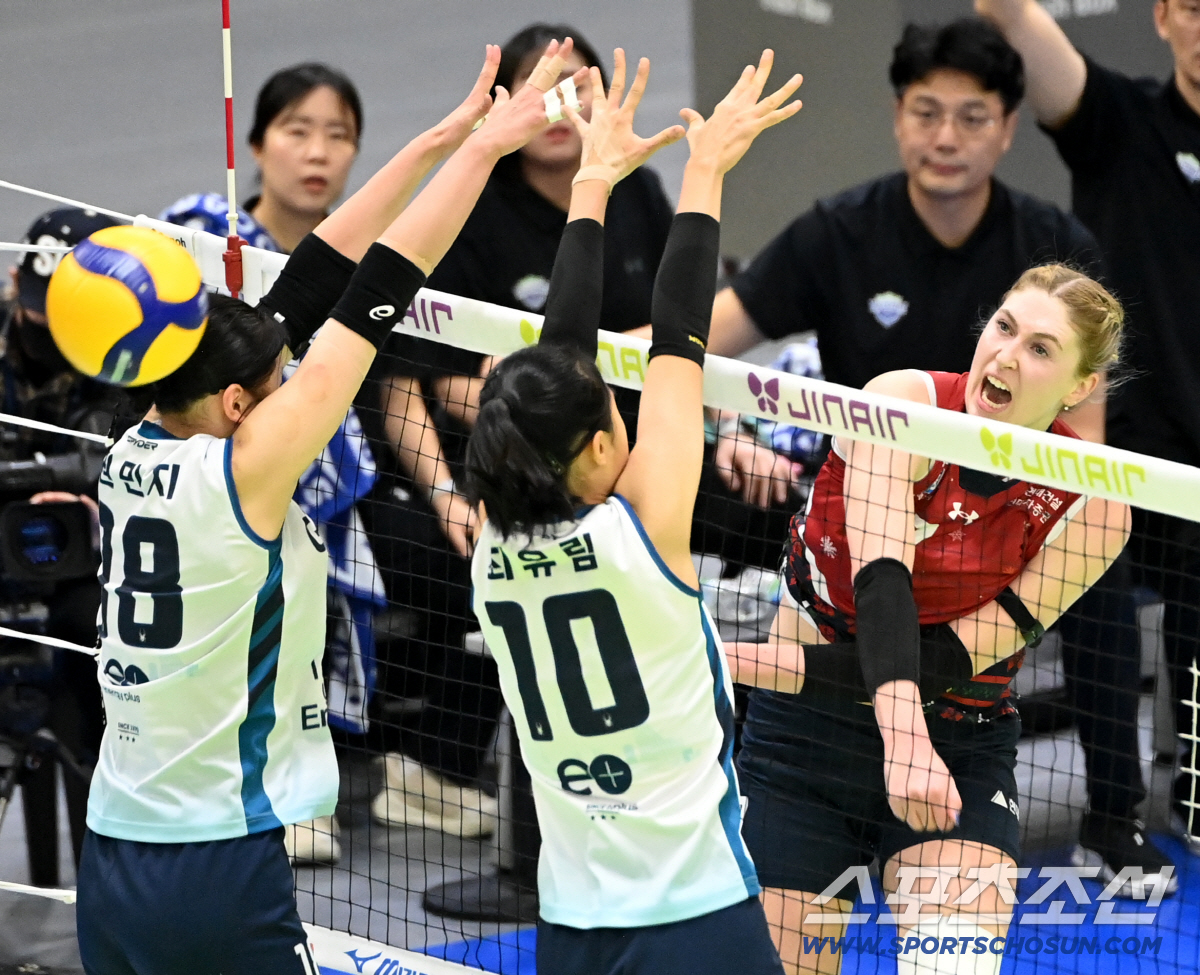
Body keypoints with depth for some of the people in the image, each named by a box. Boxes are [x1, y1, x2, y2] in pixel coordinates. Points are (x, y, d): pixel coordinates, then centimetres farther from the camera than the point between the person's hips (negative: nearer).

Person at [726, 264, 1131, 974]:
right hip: (804, 730, 0)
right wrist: (903, 739, -44)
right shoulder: (901, 403, -14)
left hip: (963, 743, 0)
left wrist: (760, 665, -23)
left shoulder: (1091, 509, -12)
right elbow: (882, 583, -27)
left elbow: (956, 655, -16)